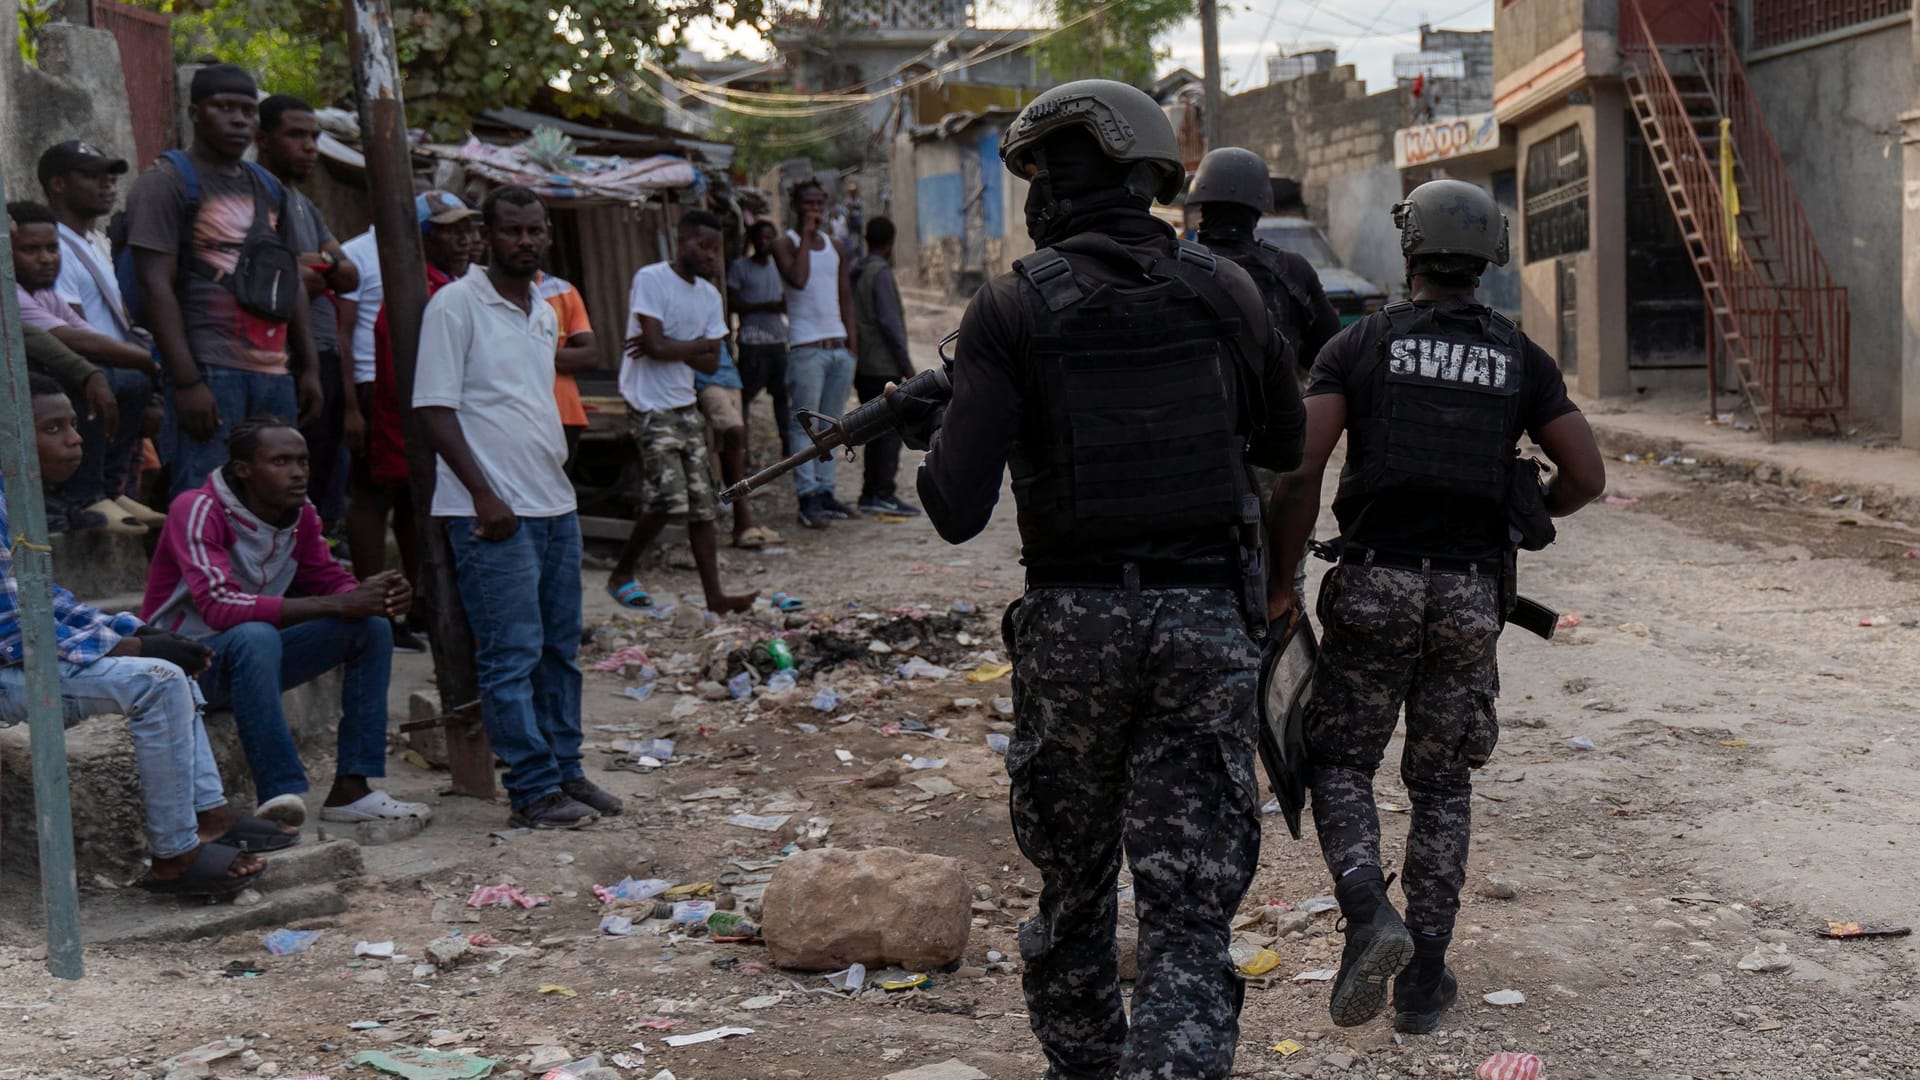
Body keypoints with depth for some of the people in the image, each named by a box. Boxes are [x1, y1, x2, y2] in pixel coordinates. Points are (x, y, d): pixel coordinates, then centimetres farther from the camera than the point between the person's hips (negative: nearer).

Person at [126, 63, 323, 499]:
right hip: (210, 369, -7)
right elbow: (156, 285, -9)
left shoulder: (268, 187, 20)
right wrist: (186, 381, -17)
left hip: (275, 371, 7)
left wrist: (309, 367, 14)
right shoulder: (166, 182, 0)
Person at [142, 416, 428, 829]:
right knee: (255, 636, -38)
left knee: (371, 626, -8)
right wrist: (337, 605, -35)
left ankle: (351, 788, -13)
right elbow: (221, 606, -33)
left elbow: (330, 581, 7)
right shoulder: (198, 511, -22)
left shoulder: (301, 515, -1)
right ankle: (283, 795, -37)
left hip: (249, 656, 7)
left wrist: (382, 598, -19)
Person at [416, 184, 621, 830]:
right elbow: (436, 409, -12)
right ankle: (533, 791, 0)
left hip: (556, 505, 8)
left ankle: (565, 771, 22)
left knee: (559, 648, 12)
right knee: (511, 655, -5)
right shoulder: (456, 305, -8)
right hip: (493, 512, -8)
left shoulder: (545, 314, 16)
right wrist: (484, 495, -17)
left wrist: (557, 479, 17)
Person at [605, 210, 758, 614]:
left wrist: (672, 348, -11)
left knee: (703, 504, 3)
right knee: (669, 497, -16)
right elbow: (656, 345, -19)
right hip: (650, 407, -8)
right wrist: (700, 343, -4)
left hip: (686, 405, 8)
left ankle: (714, 596, 4)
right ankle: (621, 573, 5)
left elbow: (711, 364, 5)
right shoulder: (651, 279, -10)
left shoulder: (710, 295, 12)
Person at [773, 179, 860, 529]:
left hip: (840, 347, 6)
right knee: (804, 424, -6)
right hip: (806, 347, -6)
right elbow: (797, 279, -20)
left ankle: (825, 492, 12)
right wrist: (806, 235, -13)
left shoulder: (834, 247, 16)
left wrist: (853, 341, 7)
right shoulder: (785, 244, -1)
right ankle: (807, 499, -7)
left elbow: (846, 296, 17)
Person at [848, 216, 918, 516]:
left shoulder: (854, 272, 13)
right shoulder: (881, 272, -12)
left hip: (862, 366, 9)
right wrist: (906, 364, -13)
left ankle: (870, 492, 12)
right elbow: (889, 322, -17)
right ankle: (884, 493, -10)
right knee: (891, 429, -7)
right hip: (884, 366, -9)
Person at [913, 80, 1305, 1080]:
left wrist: (921, 433, 8)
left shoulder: (1010, 308, -7)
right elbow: (1284, 446, 16)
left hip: (1073, 620, -1)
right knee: (1191, 902, 2)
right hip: (1204, 619, 1)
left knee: (1073, 877, 20)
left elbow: (958, 512, -12)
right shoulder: (1223, 292, 2)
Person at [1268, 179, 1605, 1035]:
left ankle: (1370, 916, -13)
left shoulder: (1361, 343, 0)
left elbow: (1301, 468, -10)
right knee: (1441, 784, 13)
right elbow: (1587, 475, 3)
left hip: (1375, 584, -2)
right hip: (1469, 595, 2)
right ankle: (1423, 980, 13)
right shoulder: (1520, 359, 8)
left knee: (1340, 763, 12)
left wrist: (1281, 579, -1)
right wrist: (1526, 514, 24)